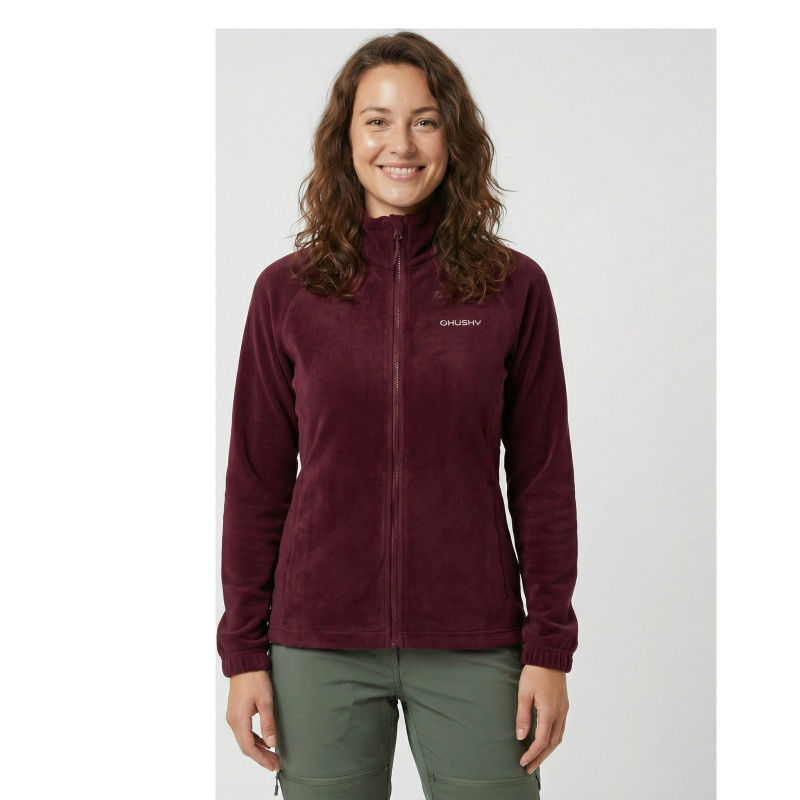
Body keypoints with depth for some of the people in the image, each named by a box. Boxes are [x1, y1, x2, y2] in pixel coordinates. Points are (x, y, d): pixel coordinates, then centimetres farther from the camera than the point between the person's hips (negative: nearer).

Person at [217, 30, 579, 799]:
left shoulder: (514, 288, -1)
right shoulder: (286, 290, 1)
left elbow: (543, 478, 1)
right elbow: (256, 482, 3)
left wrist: (550, 647, -2)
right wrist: (244, 650, 1)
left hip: (473, 648, 0)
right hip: (320, 648, 1)